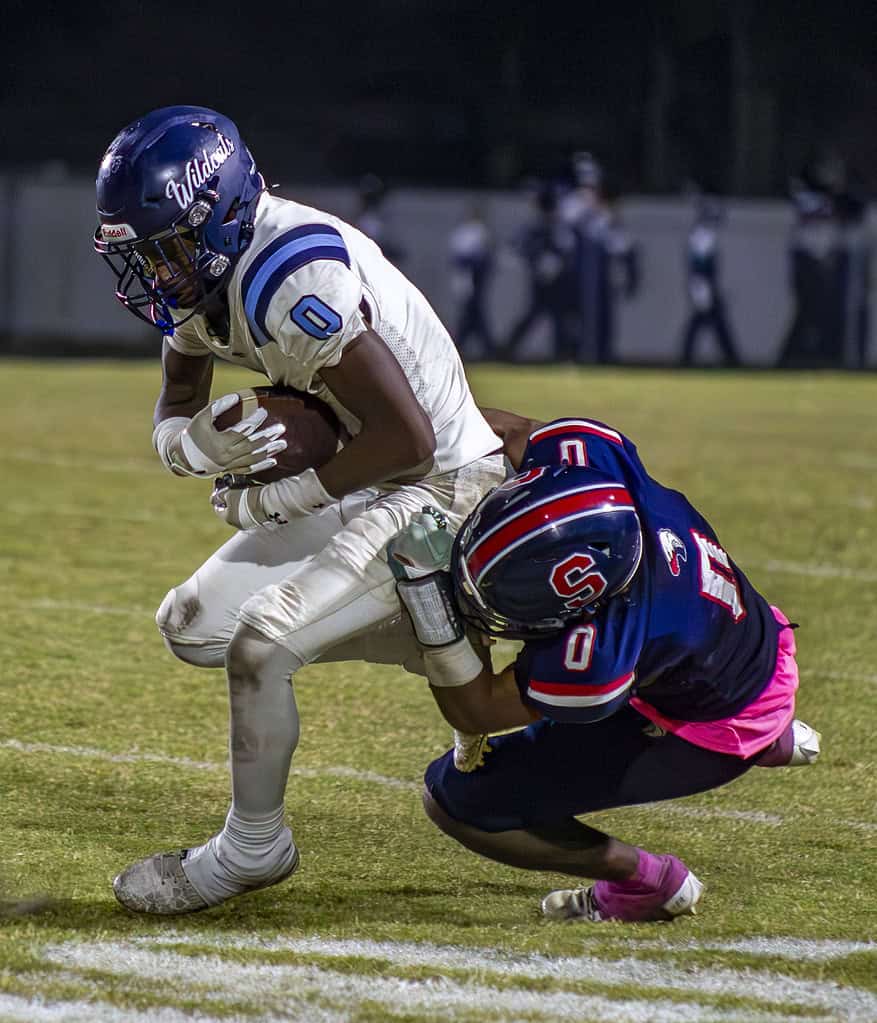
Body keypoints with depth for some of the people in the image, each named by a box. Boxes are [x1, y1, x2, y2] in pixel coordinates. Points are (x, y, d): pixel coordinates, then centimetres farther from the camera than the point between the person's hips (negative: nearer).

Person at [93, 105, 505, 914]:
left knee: (262, 640, -21)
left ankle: (254, 848, 1)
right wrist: (192, 444, -16)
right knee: (194, 625, 11)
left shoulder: (292, 277, -30)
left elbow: (408, 439, -29)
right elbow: (172, 416, 8)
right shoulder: (202, 267, -3)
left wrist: (280, 498, -18)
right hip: (359, 496, 10)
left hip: (439, 490, -10)